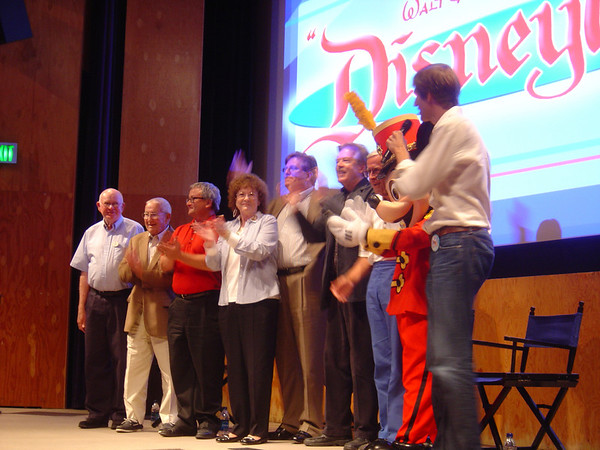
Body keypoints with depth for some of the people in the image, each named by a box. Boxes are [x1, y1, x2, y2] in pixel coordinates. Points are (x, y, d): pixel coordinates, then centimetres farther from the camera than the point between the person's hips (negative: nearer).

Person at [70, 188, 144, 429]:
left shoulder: (134, 230, 0)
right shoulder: (91, 233, 15)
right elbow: (85, 273, 16)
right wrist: (81, 307, 11)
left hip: (123, 299, -5)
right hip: (95, 299, 5)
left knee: (122, 356, -5)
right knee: (95, 357, 6)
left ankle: (121, 413, 2)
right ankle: (98, 412, 14)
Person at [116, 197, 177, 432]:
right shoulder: (136, 240, 16)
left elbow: (170, 278, -17)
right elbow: (123, 272, 8)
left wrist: (141, 271, -21)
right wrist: (136, 270, -13)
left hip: (162, 314, -7)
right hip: (137, 314, 7)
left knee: (169, 371, 0)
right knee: (134, 369, 11)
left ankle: (169, 419, 8)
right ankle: (133, 417, 19)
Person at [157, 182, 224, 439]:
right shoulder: (181, 230, 21)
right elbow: (165, 266, 15)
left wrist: (180, 255, -15)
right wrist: (169, 256, -7)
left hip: (205, 304, -8)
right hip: (179, 304, 8)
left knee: (206, 365, -5)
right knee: (179, 364, 7)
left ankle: (208, 420, 1)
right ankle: (186, 420, 13)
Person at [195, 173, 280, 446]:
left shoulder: (267, 222, 5)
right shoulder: (228, 226, 20)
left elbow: (259, 251, -13)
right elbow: (215, 265, 15)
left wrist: (229, 236, -20)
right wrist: (211, 243, -4)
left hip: (258, 301, -6)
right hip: (230, 302, 6)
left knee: (258, 365, -7)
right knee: (235, 366, 6)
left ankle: (259, 428, -4)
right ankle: (240, 425, 13)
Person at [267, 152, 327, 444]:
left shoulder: (321, 199, 2)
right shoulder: (278, 203, 25)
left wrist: (298, 205, -11)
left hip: (305, 282, -7)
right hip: (279, 282, 7)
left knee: (309, 355, -6)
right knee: (285, 356, 8)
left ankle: (311, 423, -2)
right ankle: (291, 421, 15)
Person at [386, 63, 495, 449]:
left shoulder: (452, 125, -6)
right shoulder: (463, 128, 25)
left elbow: (413, 185, -8)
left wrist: (402, 157, 9)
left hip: (458, 243, -11)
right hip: (459, 245, 11)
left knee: (450, 360, -16)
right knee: (441, 359, 9)